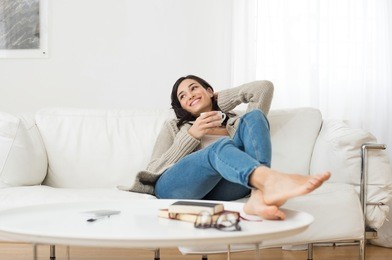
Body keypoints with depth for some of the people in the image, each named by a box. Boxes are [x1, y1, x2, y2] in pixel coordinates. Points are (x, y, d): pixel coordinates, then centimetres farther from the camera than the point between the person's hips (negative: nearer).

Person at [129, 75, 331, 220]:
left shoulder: (237, 123, 32)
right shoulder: (173, 127, 30)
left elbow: (265, 87, 18)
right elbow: (153, 171, 13)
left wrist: (219, 99, 28)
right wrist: (191, 135, 5)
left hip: (218, 191, 2)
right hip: (172, 186, -1)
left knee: (254, 116, -15)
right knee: (221, 147, -32)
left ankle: (260, 195, -44)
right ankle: (272, 182, -67)